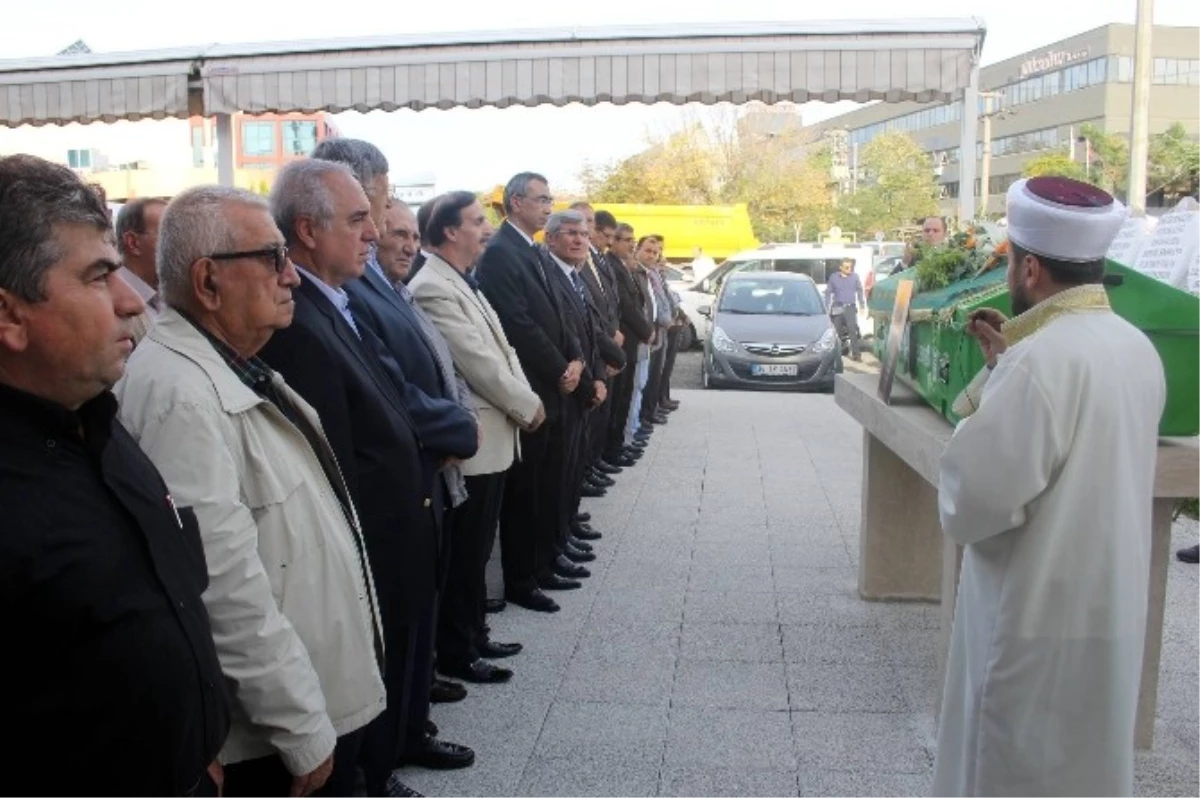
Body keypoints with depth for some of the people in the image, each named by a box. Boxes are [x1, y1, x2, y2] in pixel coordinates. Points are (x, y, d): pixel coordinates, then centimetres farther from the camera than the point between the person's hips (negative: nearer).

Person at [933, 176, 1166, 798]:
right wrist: (1008, 366, 9)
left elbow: (971, 501, -24)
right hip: (1108, 613, 9)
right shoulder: (1136, 348, 3)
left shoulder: (1044, 359, -24)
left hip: (1040, 622, -9)